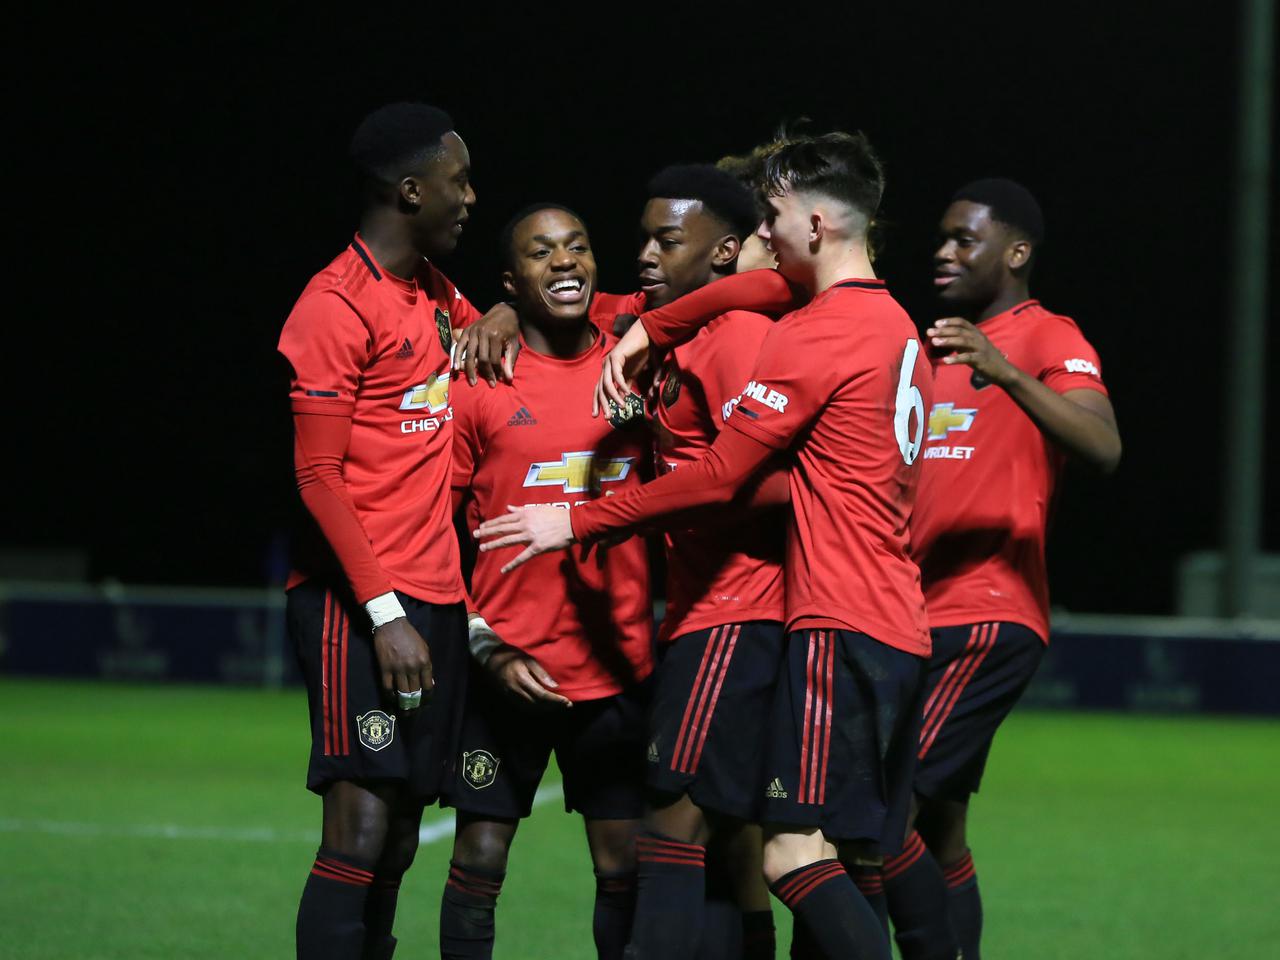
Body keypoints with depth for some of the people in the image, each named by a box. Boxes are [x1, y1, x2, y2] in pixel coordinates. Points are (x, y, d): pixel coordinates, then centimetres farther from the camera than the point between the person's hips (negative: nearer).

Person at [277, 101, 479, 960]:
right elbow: (318, 476, -13)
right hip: (358, 605, -8)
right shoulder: (339, 307, -9)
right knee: (360, 829, -14)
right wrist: (385, 613, -18)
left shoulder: (437, 297, 15)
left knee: (399, 840, 6)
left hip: (432, 599, 8)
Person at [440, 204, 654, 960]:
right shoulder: (479, 381, -4)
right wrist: (486, 647, -8)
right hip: (510, 671, -3)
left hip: (619, 665, 3)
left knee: (626, 866, 5)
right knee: (480, 862, -2)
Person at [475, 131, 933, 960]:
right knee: (845, 866, 8)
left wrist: (578, 521, -5)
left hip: (840, 628, -9)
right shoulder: (899, 329, 18)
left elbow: (718, 477, -12)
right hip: (903, 633, 9)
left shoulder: (814, 333, -11)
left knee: (797, 854, -14)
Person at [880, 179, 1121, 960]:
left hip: (987, 619, -9)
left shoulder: (1049, 340, -5)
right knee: (938, 834, 9)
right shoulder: (937, 347, 21)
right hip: (924, 618, 9)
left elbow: (1104, 448, -23)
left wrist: (1006, 373, -35)